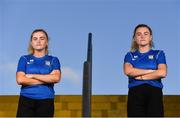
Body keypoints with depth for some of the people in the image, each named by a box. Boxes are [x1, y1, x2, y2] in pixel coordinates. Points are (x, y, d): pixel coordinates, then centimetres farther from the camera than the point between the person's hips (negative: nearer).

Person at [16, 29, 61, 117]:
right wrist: (47, 79, -8)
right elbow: (20, 79, -7)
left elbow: (56, 78, -10)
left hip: (46, 101, 1)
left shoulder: (53, 60, 10)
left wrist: (33, 75, -7)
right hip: (26, 100, 0)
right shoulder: (24, 59, 9)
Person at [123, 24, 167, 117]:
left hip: (154, 93, 0)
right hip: (135, 93, 1)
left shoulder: (159, 54, 15)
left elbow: (162, 73, -4)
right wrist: (151, 71, -3)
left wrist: (139, 76, -2)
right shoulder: (130, 55, 18)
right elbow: (128, 71, -5)